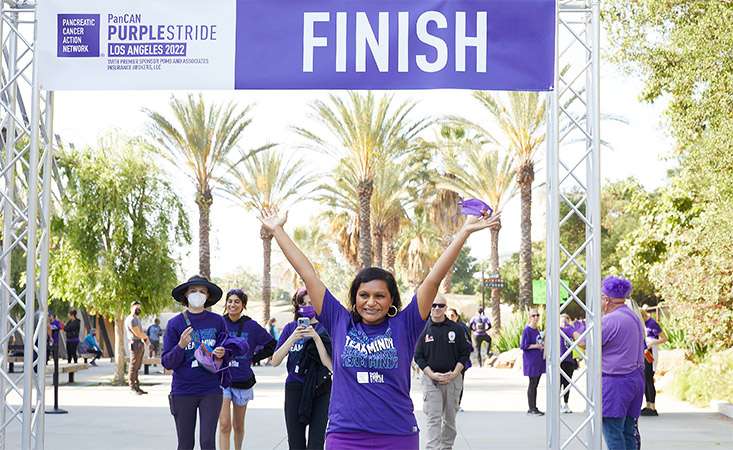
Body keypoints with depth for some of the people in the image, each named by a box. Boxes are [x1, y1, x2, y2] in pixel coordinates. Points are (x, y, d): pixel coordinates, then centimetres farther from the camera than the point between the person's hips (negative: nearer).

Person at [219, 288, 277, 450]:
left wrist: (253, 359, 3)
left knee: (238, 426, 14)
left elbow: (271, 345, 7)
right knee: (224, 425, -11)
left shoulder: (251, 326, -2)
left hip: (242, 380, 2)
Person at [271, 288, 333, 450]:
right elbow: (275, 361, -2)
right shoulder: (290, 328, 7)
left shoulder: (324, 328, 0)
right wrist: (293, 338, -14)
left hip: (320, 391, -2)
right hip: (294, 389, 2)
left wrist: (316, 338, -19)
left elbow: (330, 365, -10)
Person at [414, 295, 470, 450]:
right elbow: (418, 356, 3)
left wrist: (454, 374, -9)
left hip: (453, 379, 1)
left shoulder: (456, 329, 3)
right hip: (431, 379, -1)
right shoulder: (424, 328, 2)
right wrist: (432, 374, -10)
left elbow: (465, 354, 5)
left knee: (450, 418, 10)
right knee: (434, 418, -10)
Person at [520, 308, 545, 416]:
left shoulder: (537, 329, 13)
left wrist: (543, 344, 5)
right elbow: (523, 346, -16)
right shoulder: (527, 330, -12)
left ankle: (534, 408, 17)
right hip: (531, 361, -8)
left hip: (539, 360, 8)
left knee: (535, 384, 11)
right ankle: (531, 409, 1)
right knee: (532, 384, -4)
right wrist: (537, 346, -16)